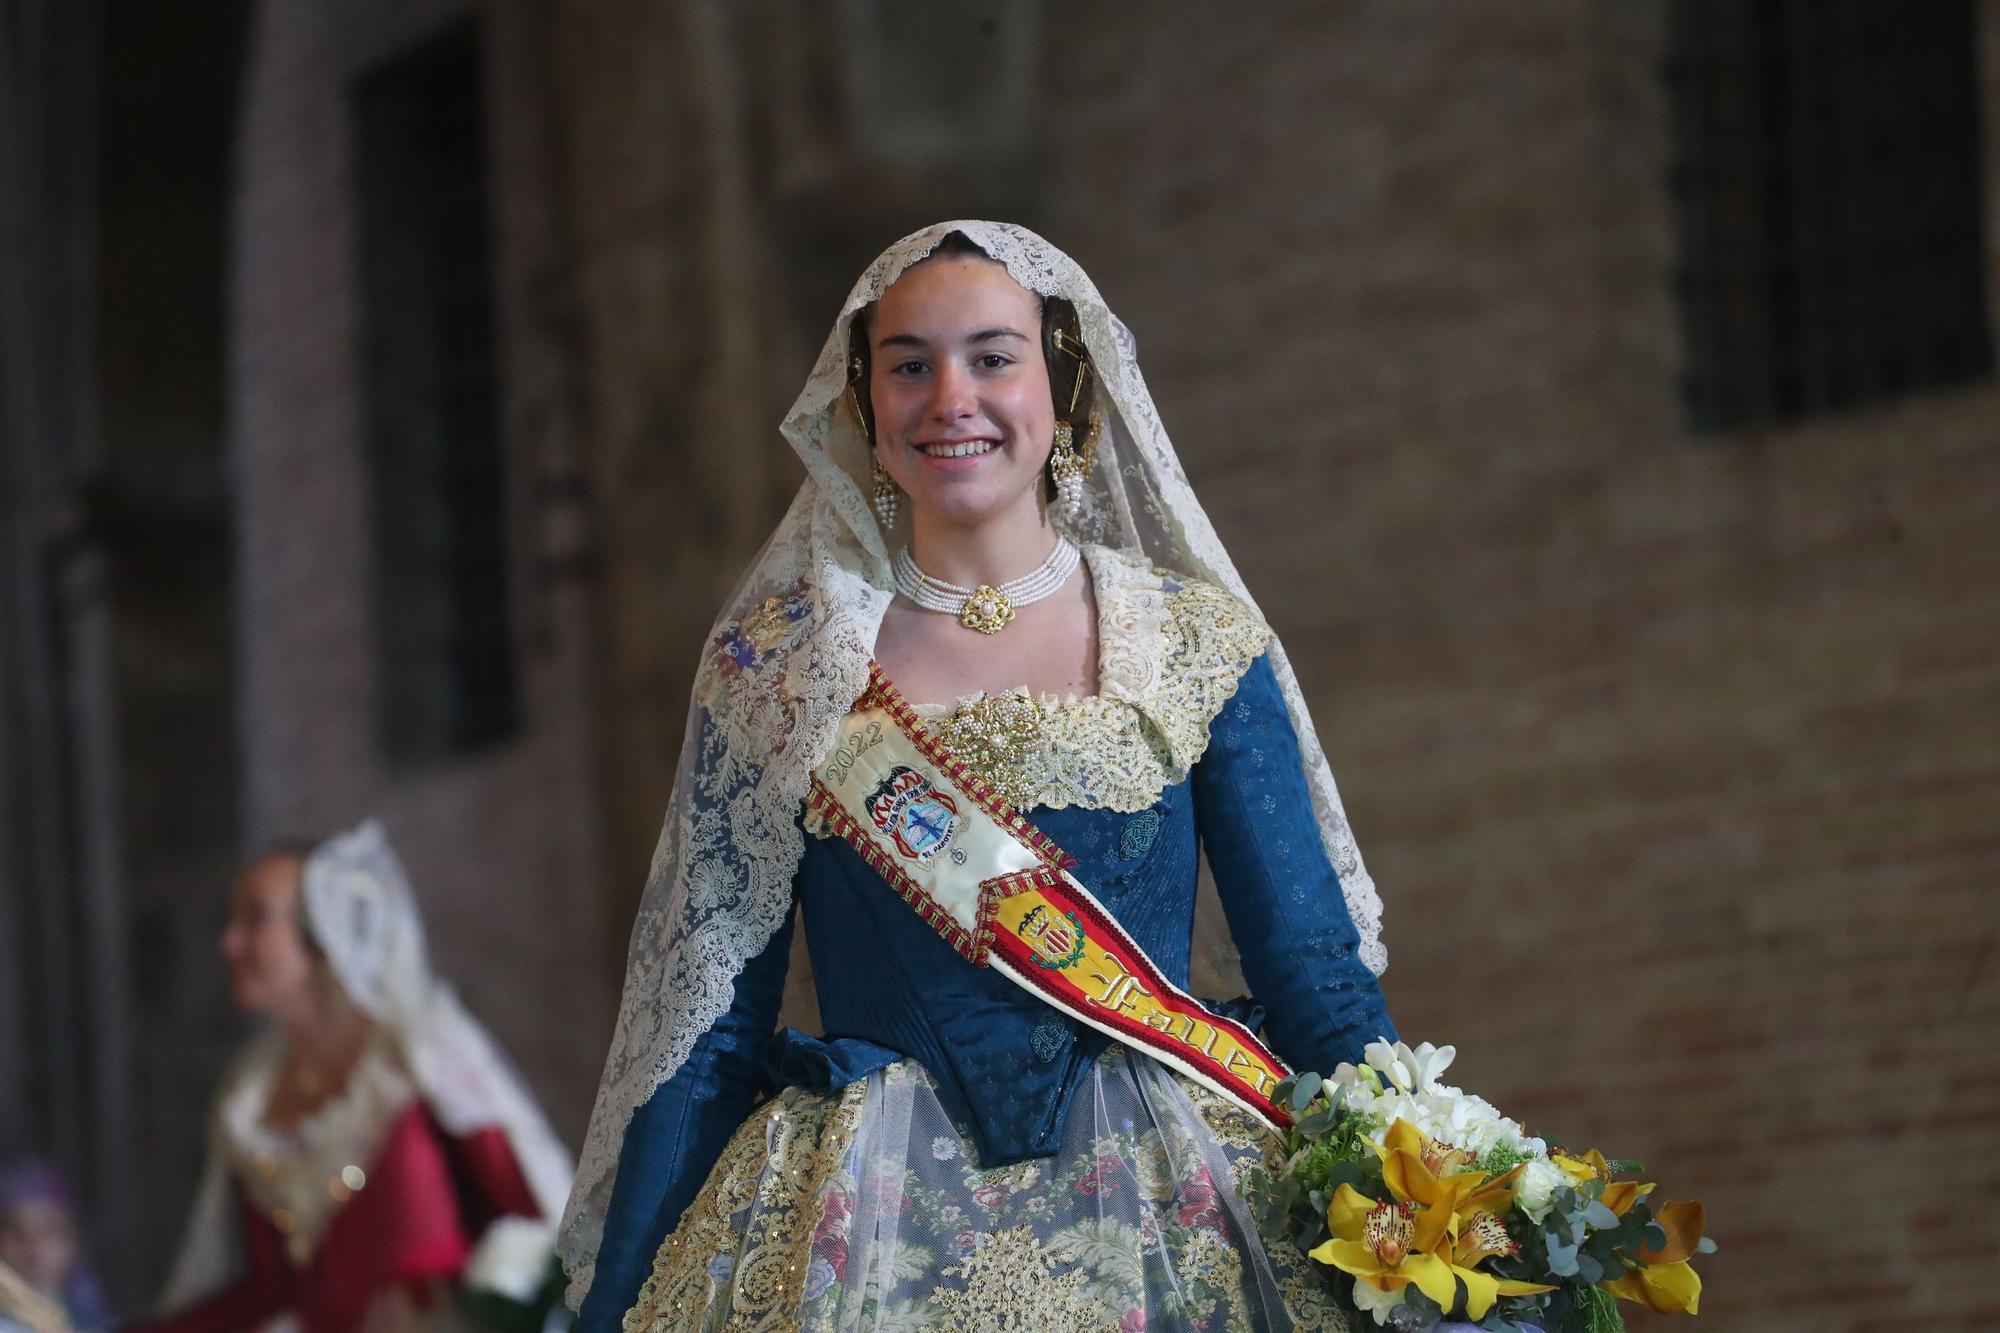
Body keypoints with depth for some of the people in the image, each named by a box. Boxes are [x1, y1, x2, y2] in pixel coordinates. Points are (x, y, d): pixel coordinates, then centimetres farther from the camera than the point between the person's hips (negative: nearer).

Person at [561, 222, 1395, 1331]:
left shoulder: (1197, 642, 4)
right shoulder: (776, 658, 5)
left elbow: (1316, 977, 3)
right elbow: (709, 1019, 5)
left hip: (1167, 1232, 0)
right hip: (870, 1238, 0)